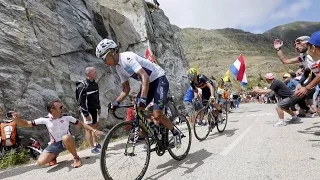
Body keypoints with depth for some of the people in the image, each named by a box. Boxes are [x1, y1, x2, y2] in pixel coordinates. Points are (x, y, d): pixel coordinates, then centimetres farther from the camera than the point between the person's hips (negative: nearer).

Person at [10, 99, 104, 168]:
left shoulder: (67, 117, -10)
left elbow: (81, 124, -3)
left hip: (67, 141, -1)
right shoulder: (45, 120, -10)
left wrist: (94, 130, -11)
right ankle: (54, 157, 16)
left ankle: (76, 158, -15)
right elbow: (26, 124, -5)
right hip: (55, 144, 2)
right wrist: (17, 119, -28)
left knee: (66, 137, -39)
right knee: (40, 162, -21)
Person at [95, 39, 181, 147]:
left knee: (157, 115, -19)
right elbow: (126, 89, 11)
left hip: (159, 79, -9)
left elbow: (145, 77, -35)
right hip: (149, 83, 9)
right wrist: (116, 102, -2)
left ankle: (175, 133, 6)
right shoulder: (118, 68, 5)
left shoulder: (127, 57, -23)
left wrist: (143, 98, -45)